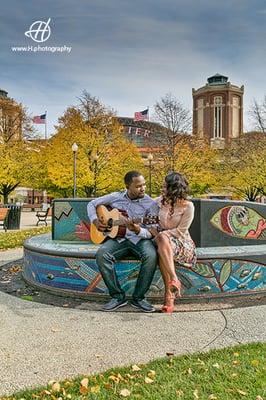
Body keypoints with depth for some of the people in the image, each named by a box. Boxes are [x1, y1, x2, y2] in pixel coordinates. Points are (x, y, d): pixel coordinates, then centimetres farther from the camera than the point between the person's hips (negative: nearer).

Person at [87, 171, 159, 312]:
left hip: (140, 239, -1)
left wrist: (138, 231, -28)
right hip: (118, 237, 2)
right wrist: (95, 221, -1)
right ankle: (118, 296, -13)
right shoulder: (115, 197, 6)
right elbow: (92, 204, 17)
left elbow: (151, 233, -6)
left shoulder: (150, 204, -3)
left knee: (151, 256, -34)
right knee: (101, 254, -28)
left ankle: (138, 298, -14)